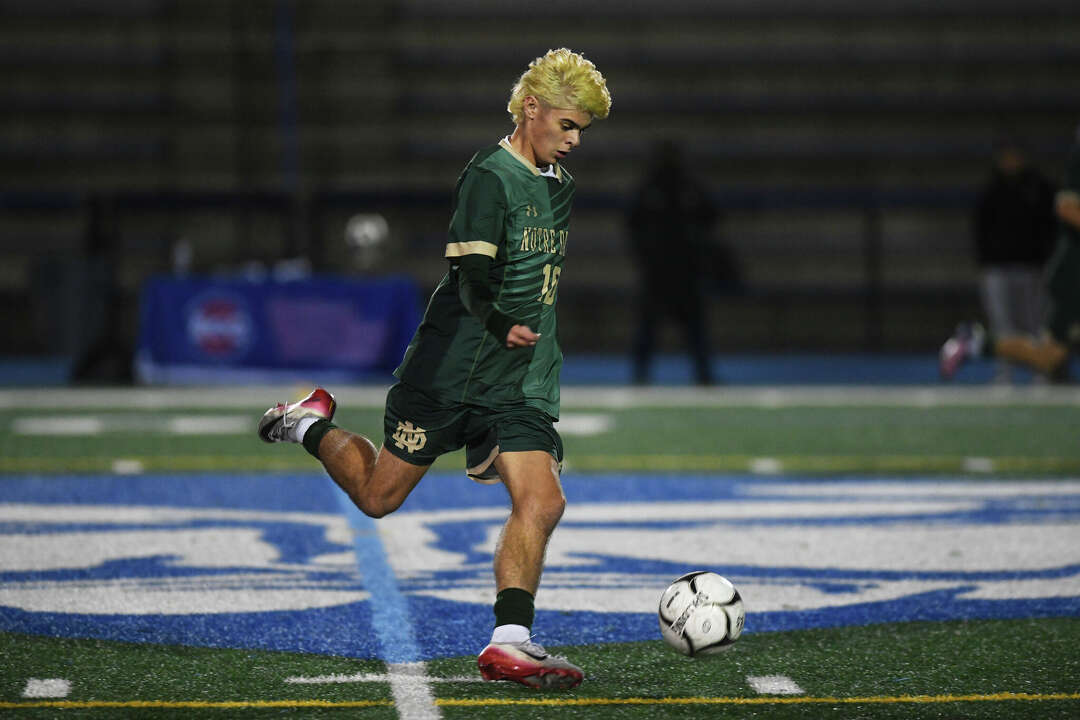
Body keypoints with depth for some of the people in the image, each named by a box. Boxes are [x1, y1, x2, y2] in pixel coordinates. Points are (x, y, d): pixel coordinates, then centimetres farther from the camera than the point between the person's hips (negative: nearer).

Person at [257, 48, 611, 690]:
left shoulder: (561, 185, 13)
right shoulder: (489, 177, -14)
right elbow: (472, 277, -24)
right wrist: (503, 326, -38)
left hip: (519, 384, 6)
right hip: (448, 371, -6)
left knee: (542, 503, -13)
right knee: (379, 497, 7)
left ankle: (509, 642, -13)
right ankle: (312, 425, 34)